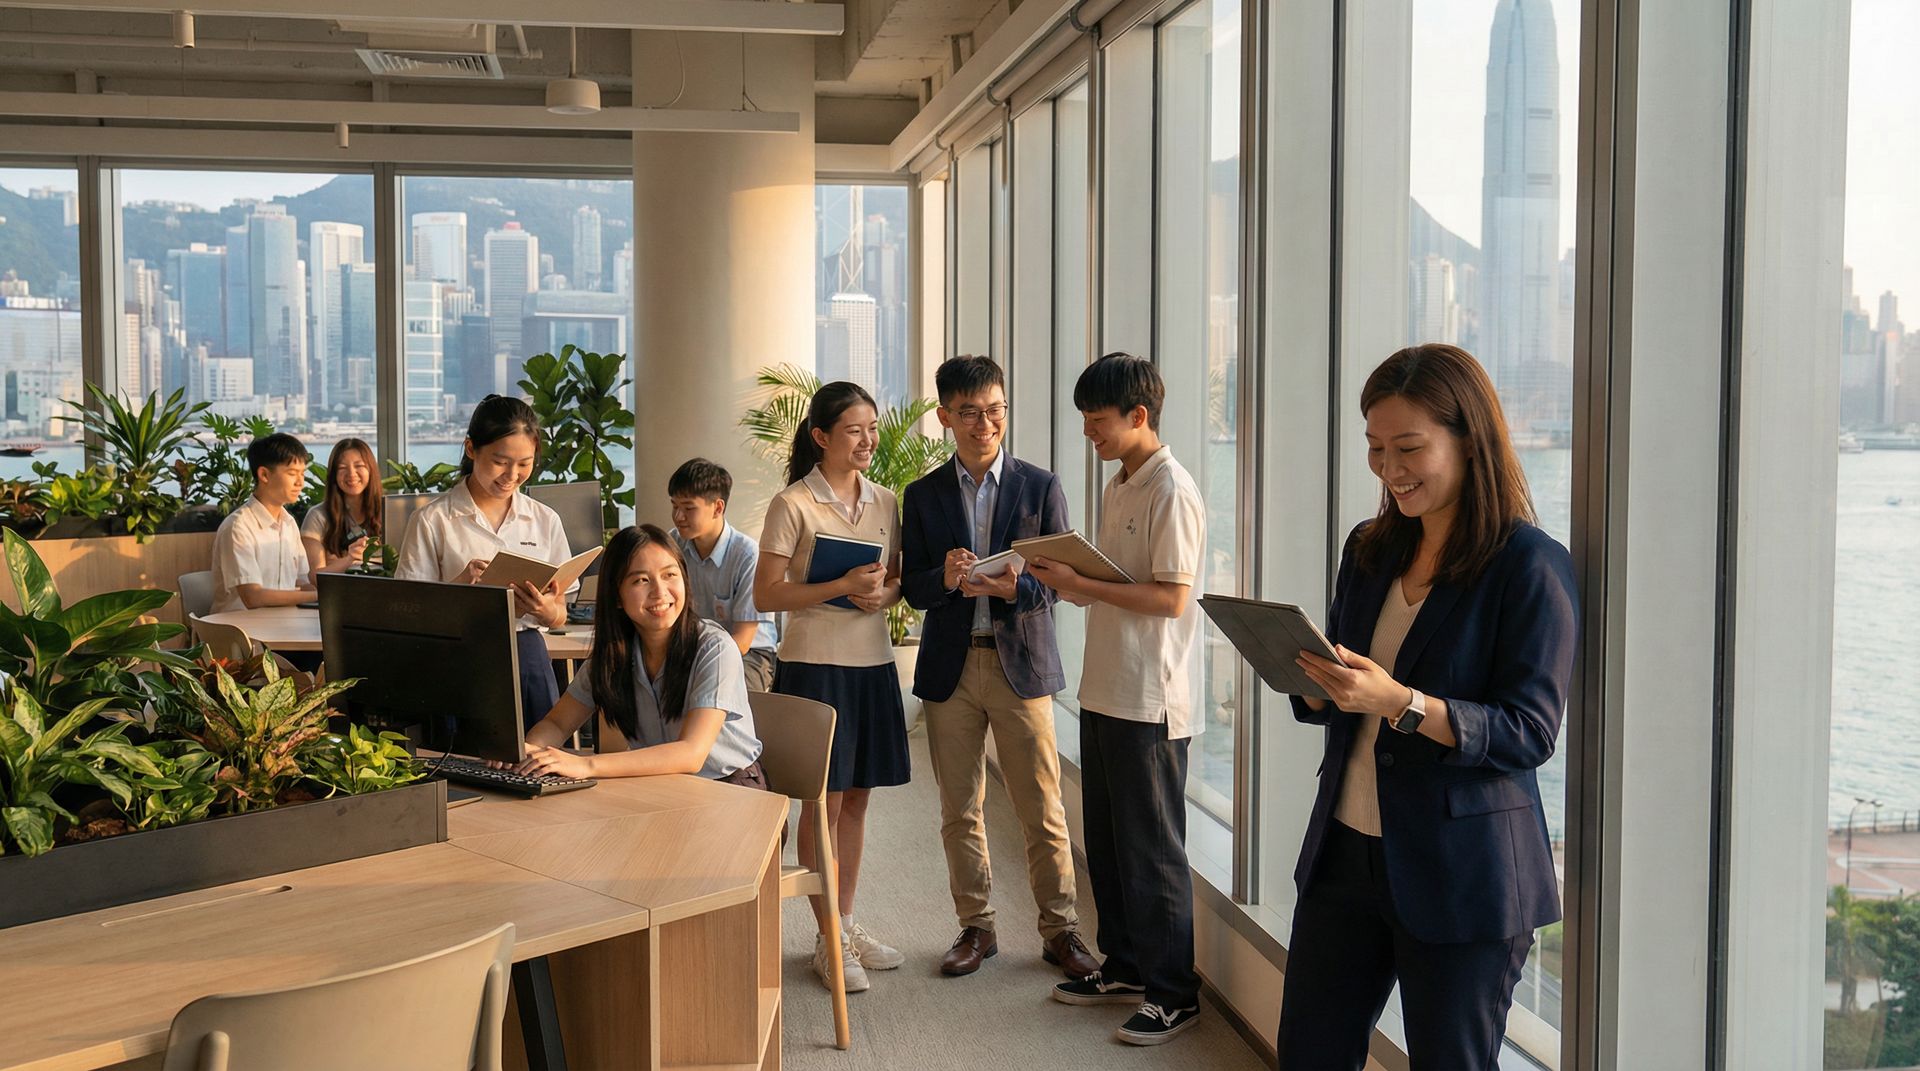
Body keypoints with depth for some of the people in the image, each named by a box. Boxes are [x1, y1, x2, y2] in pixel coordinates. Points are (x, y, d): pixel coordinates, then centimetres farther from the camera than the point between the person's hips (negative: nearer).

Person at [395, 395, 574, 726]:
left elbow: (560, 616, 10)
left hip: (527, 658, 3)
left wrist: (547, 611, -13)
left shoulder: (545, 521, 7)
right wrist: (459, 586, -21)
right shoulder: (433, 520, -2)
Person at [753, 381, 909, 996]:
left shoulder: (884, 503, 9)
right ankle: (829, 939, 11)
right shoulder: (792, 506, -7)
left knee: (856, 800, 12)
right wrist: (843, 587, -19)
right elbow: (766, 596, -9)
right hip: (815, 664, -5)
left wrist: (885, 593, -6)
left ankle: (847, 924, 24)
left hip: (873, 663, 5)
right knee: (823, 801, 1)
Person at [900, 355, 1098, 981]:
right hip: (950, 667, 2)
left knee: (1042, 810, 0)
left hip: (1021, 663, -2)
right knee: (960, 811, 8)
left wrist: (1012, 585, -21)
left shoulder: (1040, 488, 3)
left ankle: (1060, 930, 12)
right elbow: (912, 588, 4)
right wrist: (945, 578, -19)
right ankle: (976, 928, 21)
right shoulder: (923, 496, 7)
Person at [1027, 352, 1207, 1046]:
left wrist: (1079, 583, -19)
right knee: (1105, 839, 16)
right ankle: (1125, 967, 30)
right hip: (1104, 693, 9)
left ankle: (1173, 992, 12)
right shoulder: (1116, 490, 13)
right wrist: (1065, 579, 1)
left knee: (1152, 849, 0)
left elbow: (1171, 598, -20)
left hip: (1150, 702, -9)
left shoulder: (1172, 493, -15)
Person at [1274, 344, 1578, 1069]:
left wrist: (1398, 702, -27)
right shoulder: (1369, 551, 9)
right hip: (1344, 849, 6)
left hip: (1461, 874, -6)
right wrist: (1310, 678, -9)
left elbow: (1529, 733, -16)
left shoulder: (1531, 568, -11)